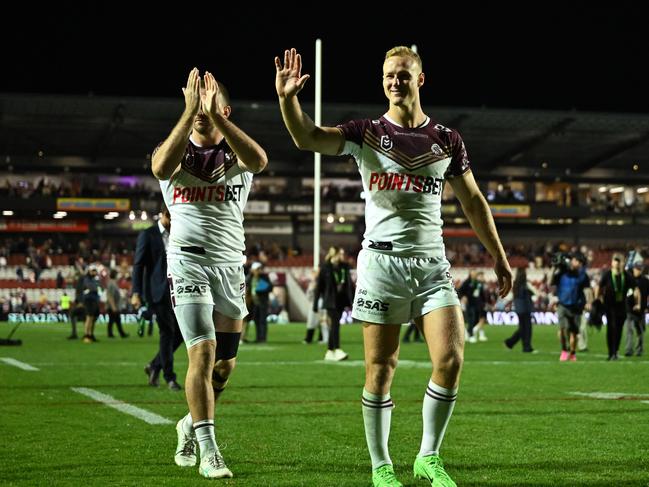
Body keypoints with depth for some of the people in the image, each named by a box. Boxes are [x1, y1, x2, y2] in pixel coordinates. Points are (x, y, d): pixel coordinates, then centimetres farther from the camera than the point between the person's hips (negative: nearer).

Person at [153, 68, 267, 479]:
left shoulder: (237, 155, 5)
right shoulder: (175, 150, 4)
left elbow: (259, 160, -22)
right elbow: (161, 168, -23)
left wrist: (214, 114, -27)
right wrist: (190, 112, -28)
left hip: (230, 264, 2)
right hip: (188, 262, -2)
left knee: (225, 363, 6)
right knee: (204, 352, -16)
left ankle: (192, 424, 33)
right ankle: (209, 451, -13)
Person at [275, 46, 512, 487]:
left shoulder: (447, 141, 9)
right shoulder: (367, 133, 3)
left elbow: (474, 202, 16)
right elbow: (308, 138, -13)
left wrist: (499, 258, 15)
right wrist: (287, 99, -30)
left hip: (432, 261, 2)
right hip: (382, 260, -2)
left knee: (450, 360, -10)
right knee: (381, 368, -1)